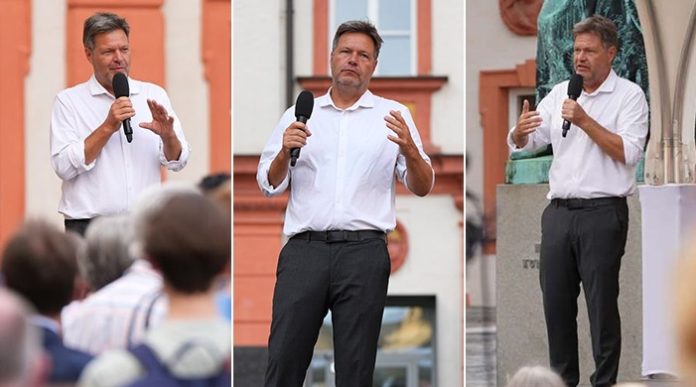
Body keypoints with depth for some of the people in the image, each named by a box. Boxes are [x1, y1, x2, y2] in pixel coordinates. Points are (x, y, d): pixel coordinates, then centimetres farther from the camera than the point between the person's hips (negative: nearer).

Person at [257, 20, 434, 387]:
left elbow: (422, 187, 8)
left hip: (363, 250, -1)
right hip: (304, 247, 1)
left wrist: (410, 151, -12)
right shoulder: (298, 115, 14)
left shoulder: (394, 115, 11)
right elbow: (269, 184, 11)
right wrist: (285, 152, -9)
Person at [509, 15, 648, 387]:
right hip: (559, 212, 5)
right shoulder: (560, 93, 13)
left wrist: (586, 122, -19)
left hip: (602, 213, -5)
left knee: (601, 302, -3)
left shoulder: (629, 95, -2)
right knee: (555, 299, 7)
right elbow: (523, 143, 10)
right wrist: (520, 130, -14)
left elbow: (629, 153, -14)